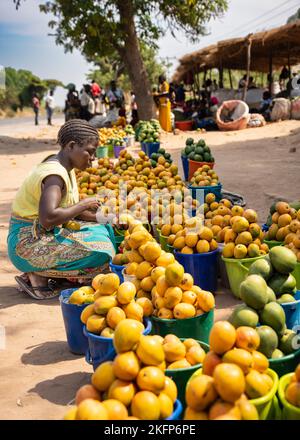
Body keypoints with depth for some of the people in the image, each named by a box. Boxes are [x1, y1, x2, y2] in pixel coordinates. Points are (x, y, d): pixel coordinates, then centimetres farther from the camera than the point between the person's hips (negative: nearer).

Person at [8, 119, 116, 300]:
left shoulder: (65, 167, 8)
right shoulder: (54, 174, -22)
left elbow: (68, 210, 13)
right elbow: (49, 218, -35)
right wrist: (83, 204, -21)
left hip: (45, 234, 10)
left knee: (103, 230, 11)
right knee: (99, 250, -21)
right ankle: (38, 276, -8)